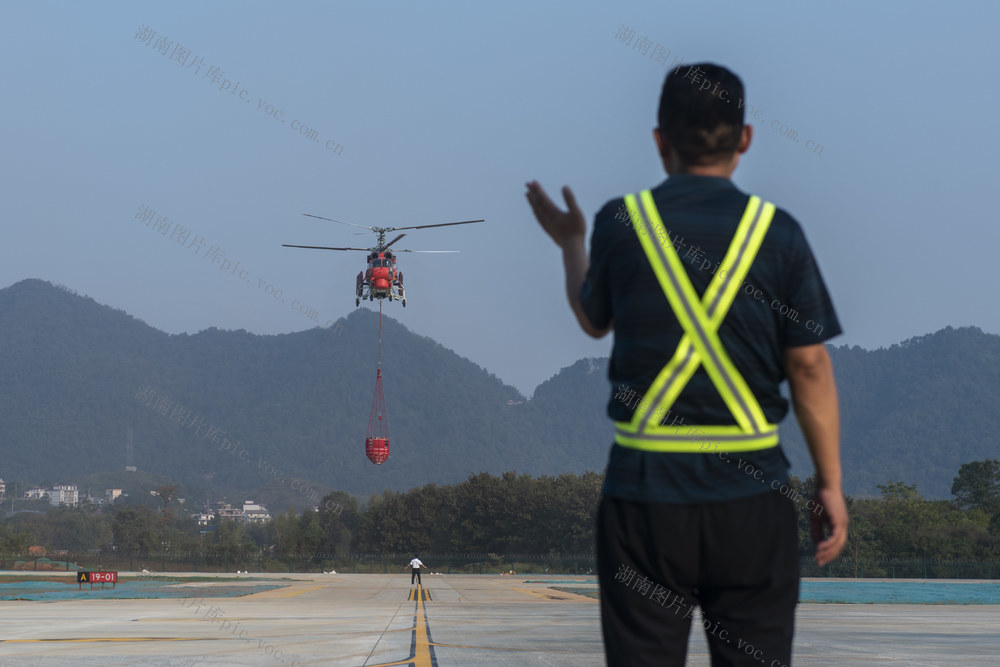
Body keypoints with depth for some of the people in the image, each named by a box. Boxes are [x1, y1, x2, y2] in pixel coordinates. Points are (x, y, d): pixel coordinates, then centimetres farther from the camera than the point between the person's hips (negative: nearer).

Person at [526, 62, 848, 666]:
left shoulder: (620, 222, -1)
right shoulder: (777, 231, -3)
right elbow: (811, 366, -1)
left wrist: (570, 243, 36)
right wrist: (830, 483, 7)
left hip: (644, 487, 0)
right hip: (752, 493, 0)